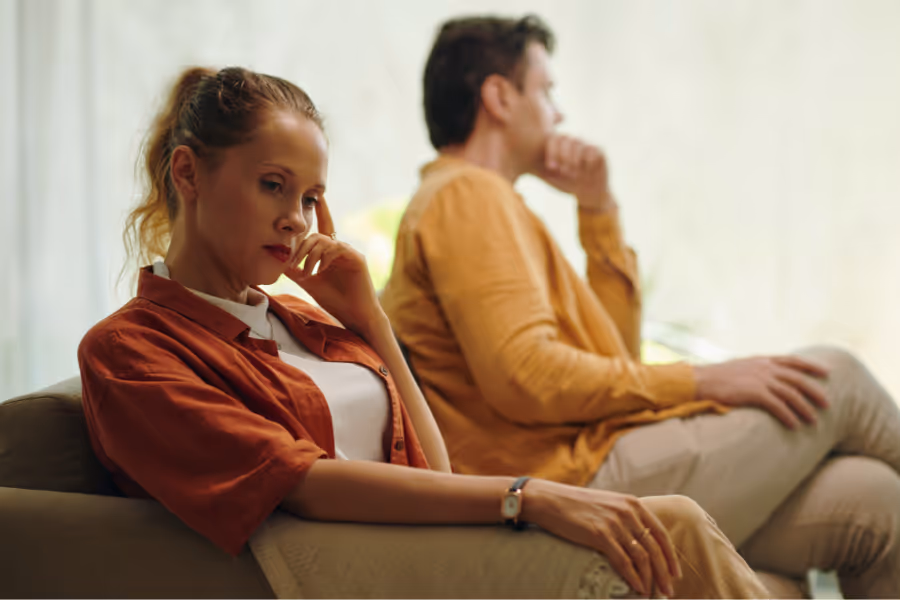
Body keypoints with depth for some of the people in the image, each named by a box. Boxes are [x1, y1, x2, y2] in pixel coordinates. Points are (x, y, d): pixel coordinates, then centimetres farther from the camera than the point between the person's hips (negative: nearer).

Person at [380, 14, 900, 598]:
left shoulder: (481, 199, 27)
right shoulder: (467, 195, -6)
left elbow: (617, 346, 23)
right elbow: (525, 376, -20)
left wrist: (598, 206, 17)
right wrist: (702, 381, -14)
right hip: (577, 479, -10)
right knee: (835, 379, -2)